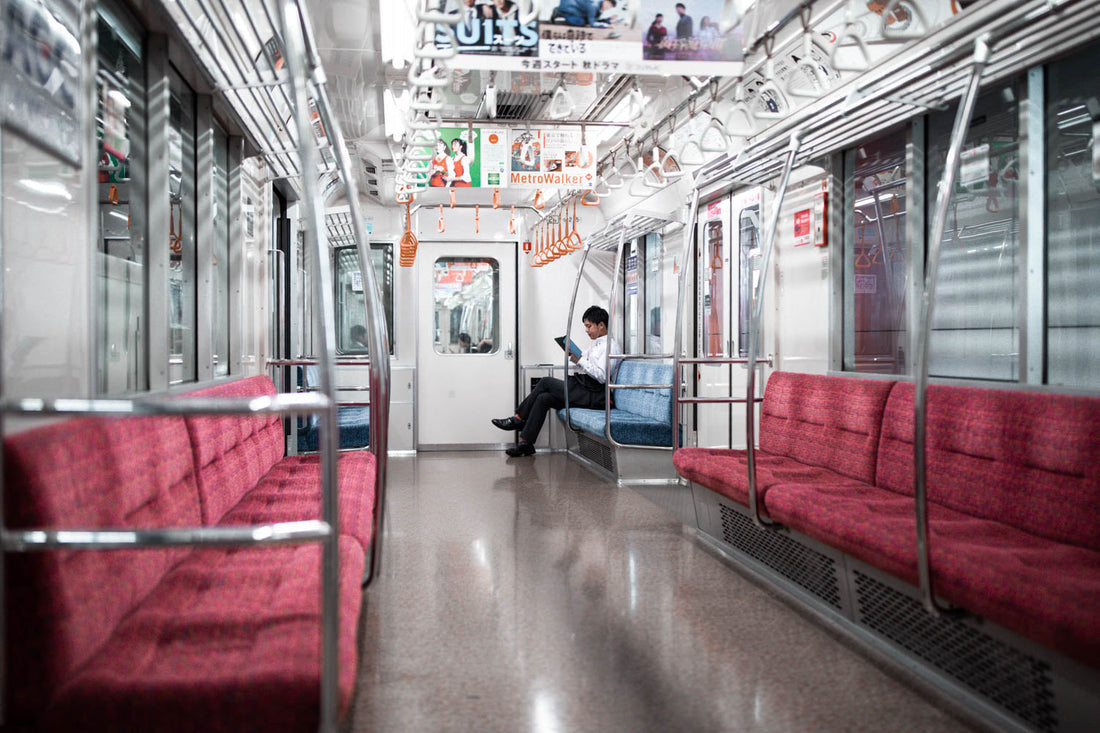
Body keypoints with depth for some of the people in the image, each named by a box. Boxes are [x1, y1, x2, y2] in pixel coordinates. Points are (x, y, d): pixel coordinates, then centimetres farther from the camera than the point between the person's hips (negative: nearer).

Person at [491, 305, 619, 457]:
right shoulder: (596, 344, 21)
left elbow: (601, 376, -21)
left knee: (546, 382, -12)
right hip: (584, 389, 9)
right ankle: (525, 443, -8)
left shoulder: (610, 347, -10)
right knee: (543, 398, -8)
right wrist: (572, 354, 6)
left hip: (594, 396, -9)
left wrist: (579, 361, -19)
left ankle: (518, 419, -1)